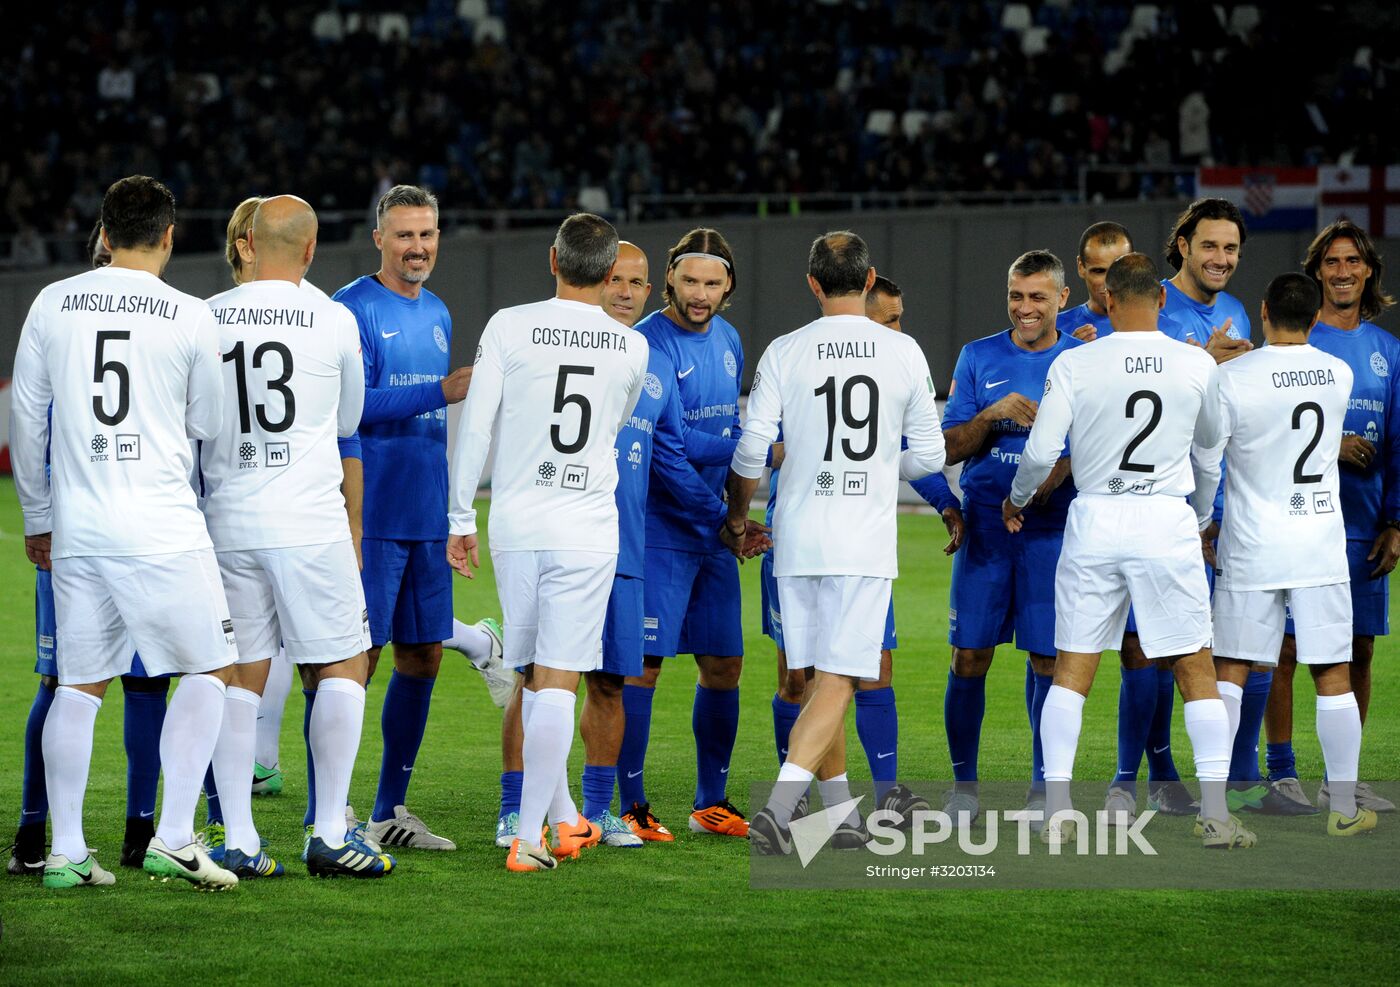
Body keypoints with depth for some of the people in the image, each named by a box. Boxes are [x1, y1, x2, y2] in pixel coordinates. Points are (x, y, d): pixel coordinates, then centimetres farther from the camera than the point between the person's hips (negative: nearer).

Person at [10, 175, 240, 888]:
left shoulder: (51, 305, 5)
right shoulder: (190, 318, -4)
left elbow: (26, 421, 11)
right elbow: (209, 426, 7)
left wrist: (37, 517, 21)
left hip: (76, 528, 4)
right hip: (162, 528, -4)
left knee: (79, 684, 11)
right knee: (206, 671, 6)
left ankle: (66, 852, 10)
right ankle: (174, 839, -2)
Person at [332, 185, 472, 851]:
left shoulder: (436, 315, 16)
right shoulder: (352, 310, -8)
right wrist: (441, 392, -22)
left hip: (425, 515, 8)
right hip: (370, 515, -8)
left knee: (423, 657, 9)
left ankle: (390, 811, 18)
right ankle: (326, 816, -4)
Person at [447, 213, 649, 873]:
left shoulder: (509, 328, -4)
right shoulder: (632, 349, 2)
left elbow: (475, 427, -3)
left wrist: (461, 519, 5)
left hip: (516, 525, 1)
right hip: (588, 528, -1)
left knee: (536, 677, 13)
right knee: (557, 681, -2)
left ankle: (563, 820, 23)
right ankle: (529, 836, -8)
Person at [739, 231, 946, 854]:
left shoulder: (785, 353, -1)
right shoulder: (904, 353, 0)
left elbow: (750, 452, -1)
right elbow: (929, 457, 6)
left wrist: (737, 520, 17)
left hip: (798, 537, 2)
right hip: (865, 542, -2)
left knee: (822, 678, 13)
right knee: (837, 681, -5)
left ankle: (841, 814, 19)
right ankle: (778, 807, -21)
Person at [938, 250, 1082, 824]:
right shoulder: (979, 359, 7)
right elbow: (950, 448, 5)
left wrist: (1064, 468, -18)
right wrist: (992, 416, -13)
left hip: (1053, 529, -1)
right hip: (985, 524, 1)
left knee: (1049, 658, 1)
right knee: (970, 657, -1)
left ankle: (1043, 784, 12)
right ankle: (963, 784, 11)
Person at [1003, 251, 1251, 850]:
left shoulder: (1074, 365, -6)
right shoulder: (1197, 365, -2)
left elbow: (1040, 452, -6)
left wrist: (1016, 500, 13)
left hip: (1095, 521, 0)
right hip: (1168, 520, 0)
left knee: (1072, 668, 8)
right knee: (1197, 671, 6)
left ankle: (1058, 811, 2)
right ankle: (1215, 812, 0)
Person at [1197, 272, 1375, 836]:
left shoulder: (1232, 378, -11)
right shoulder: (1339, 376, 0)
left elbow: (1204, 463, -6)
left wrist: (1200, 523, 12)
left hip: (1251, 550, -2)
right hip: (1321, 544, 2)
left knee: (1229, 672, 6)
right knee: (1333, 677, 6)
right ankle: (1345, 808, 8)